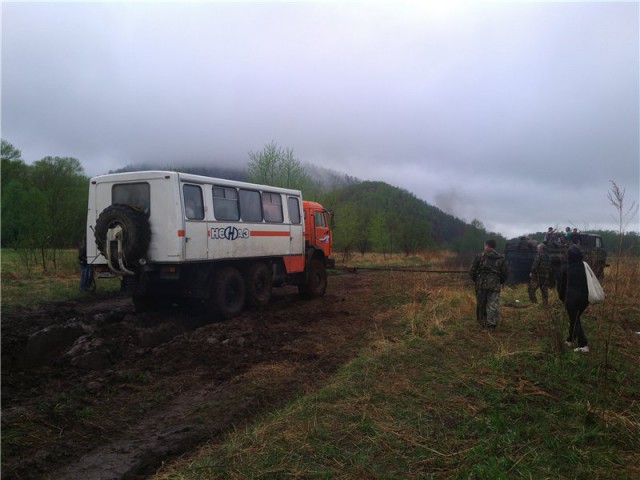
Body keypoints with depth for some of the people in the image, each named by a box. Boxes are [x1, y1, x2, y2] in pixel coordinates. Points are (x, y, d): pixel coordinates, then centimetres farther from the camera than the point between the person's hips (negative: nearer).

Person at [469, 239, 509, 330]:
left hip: (481, 284, -1)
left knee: (481, 304, 12)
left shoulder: (479, 256, -2)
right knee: (493, 305, 2)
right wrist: (500, 282, 20)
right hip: (495, 285, 1)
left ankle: (482, 322, 20)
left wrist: (475, 280, 14)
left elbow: (472, 271, -3)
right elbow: (505, 272, 5)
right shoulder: (501, 258, 6)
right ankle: (491, 324, -1)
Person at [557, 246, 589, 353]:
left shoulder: (565, 269, -9)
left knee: (575, 320, 5)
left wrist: (562, 297, 15)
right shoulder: (585, 266, -3)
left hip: (571, 298, -4)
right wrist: (587, 296, 16)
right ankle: (570, 340, 32)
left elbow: (561, 285, 0)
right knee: (575, 318, 21)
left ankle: (583, 345, -5)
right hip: (584, 297, 4)